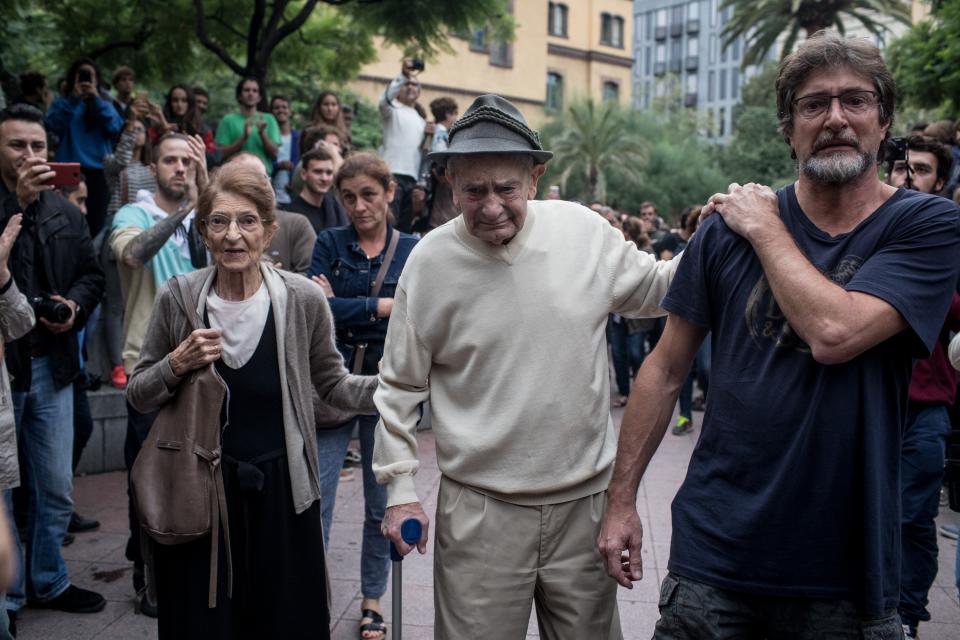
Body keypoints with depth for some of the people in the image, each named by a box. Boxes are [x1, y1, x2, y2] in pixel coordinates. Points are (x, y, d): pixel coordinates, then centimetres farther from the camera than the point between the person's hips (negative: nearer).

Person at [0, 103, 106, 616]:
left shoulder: (65, 212, 9)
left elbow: (92, 274, 14)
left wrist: (75, 304, -6)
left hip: (50, 365, 4)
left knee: (56, 488, 13)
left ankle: (49, 581, 32)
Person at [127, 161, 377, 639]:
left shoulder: (304, 300, -10)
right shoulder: (177, 299, -7)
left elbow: (332, 385, 2)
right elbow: (138, 397, 4)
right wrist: (178, 364, -15)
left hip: (281, 491, 0)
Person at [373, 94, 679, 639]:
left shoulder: (584, 230, -5)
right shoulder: (430, 261, -8)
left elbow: (652, 289, 11)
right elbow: (401, 385, 1)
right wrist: (401, 488, 0)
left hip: (586, 498, 2)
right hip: (479, 509, -1)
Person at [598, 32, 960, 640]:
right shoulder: (729, 227, -2)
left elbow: (834, 333, -23)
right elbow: (667, 367, 2)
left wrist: (764, 228, -10)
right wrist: (622, 498, 1)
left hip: (848, 564, 0)